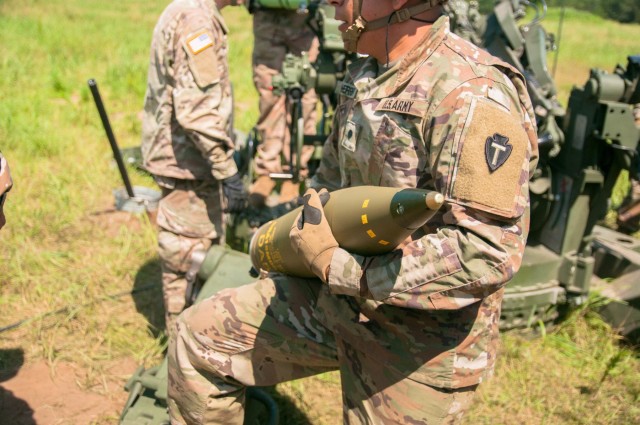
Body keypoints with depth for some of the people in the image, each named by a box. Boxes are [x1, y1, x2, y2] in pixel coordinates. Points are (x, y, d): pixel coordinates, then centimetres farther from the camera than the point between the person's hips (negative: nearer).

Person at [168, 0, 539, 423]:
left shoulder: (471, 98, -24)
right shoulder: (364, 77, 5)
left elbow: (489, 252, -30)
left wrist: (343, 272, -26)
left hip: (419, 342, -7)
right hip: (335, 298, 8)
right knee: (198, 335, 6)